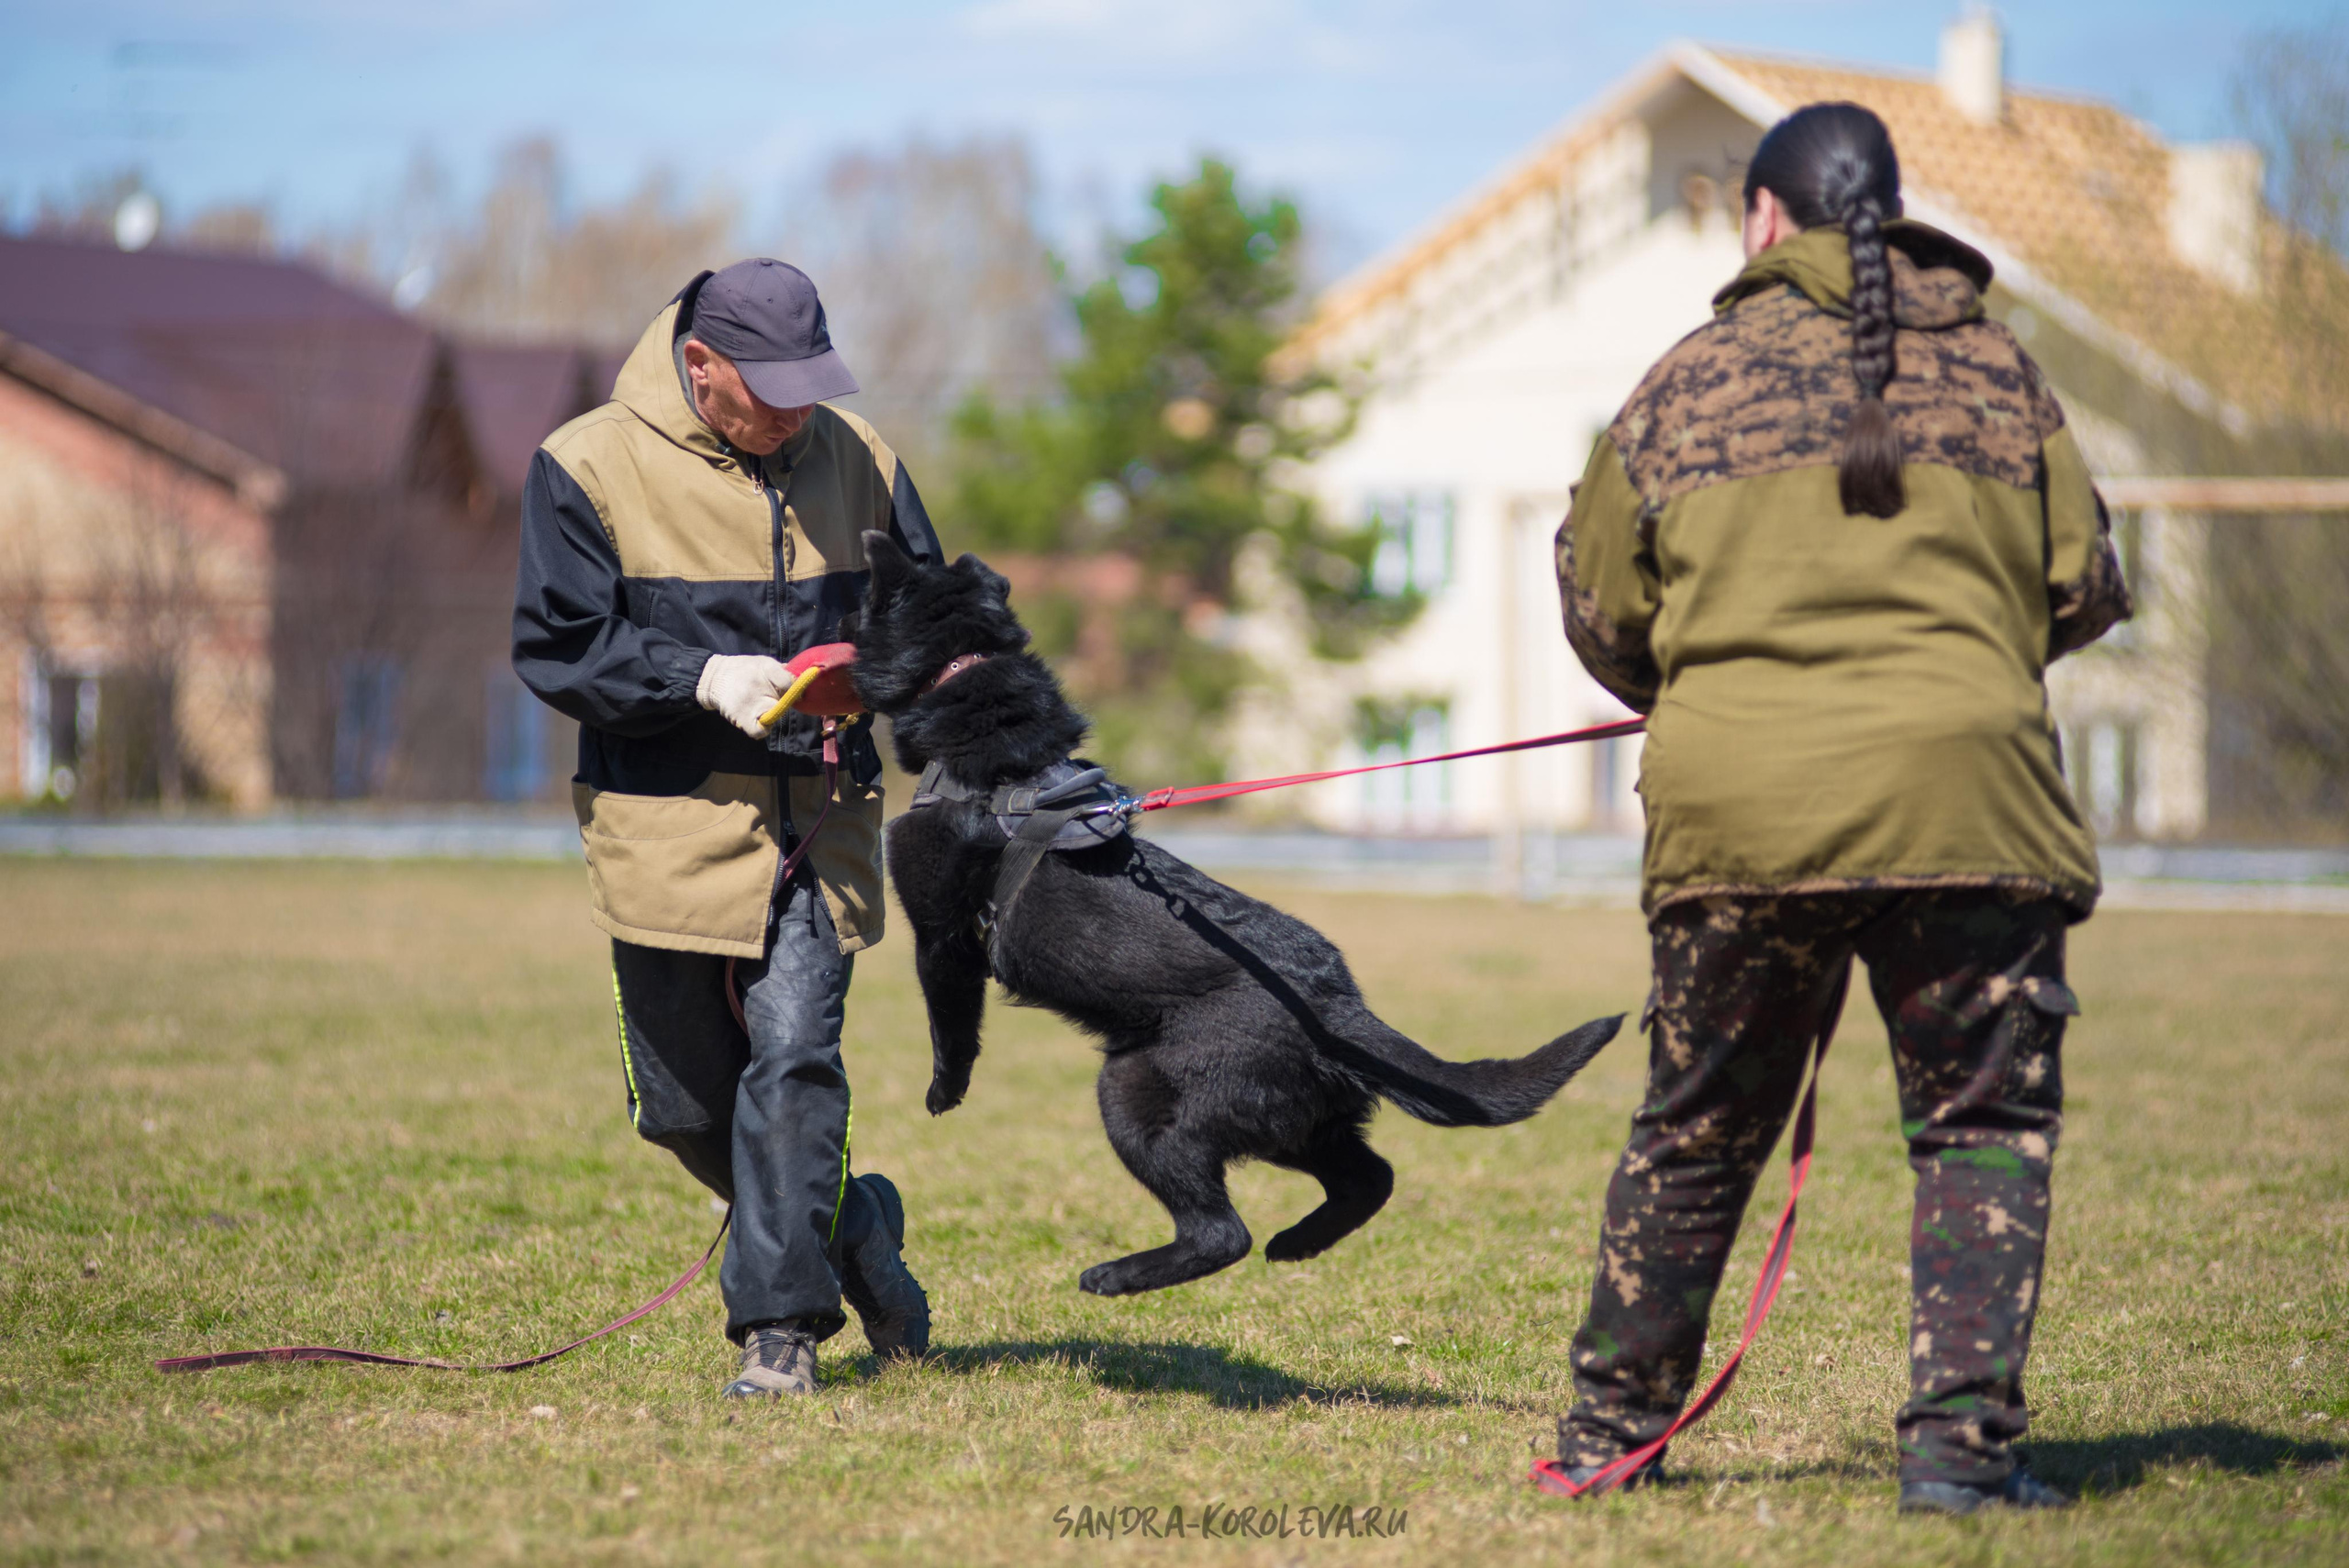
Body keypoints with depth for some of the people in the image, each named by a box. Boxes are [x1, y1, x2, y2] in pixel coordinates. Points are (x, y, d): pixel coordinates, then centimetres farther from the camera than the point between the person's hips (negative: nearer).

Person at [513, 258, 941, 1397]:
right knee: (685, 1100, 7)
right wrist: (703, 679, -20)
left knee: (795, 1058, -14)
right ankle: (847, 1225, 33)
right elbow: (558, 648, -6)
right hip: (666, 827, 0)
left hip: (817, 823, 0)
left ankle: (779, 1326, -5)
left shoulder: (853, 459, 5)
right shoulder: (590, 466, -5)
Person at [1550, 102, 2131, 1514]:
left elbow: (1600, 612, 15)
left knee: (1699, 1128, 14)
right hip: (1964, 799, -1)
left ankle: (1613, 1424, 23)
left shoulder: (1693, 378, 10)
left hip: (1737, 810, 1)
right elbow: (2083, 591, 12)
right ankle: (1960, 1438, -6)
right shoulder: (1996, 371, 10)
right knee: (1986, 1124, 5)